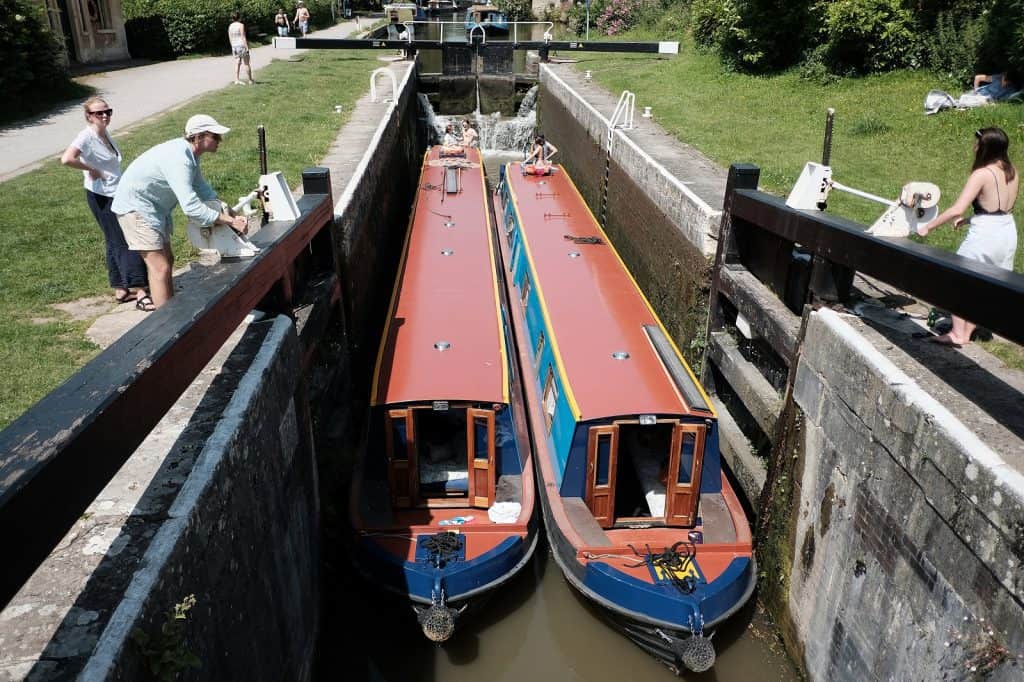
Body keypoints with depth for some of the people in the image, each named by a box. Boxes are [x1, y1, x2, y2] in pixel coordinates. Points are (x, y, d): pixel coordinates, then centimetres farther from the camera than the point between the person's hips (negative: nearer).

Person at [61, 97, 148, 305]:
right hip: (101, 196, -8)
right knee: (123, 241, -9)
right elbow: (66, 159, -31)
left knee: (116, 241, 12)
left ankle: (120, 289, 20)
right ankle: (139, 290, -8)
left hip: (117, 194, 8)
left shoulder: (105, 133, 8)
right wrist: (91, 170, -20)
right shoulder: (86, 136, -17)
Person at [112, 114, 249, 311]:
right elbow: (191, 208, -37)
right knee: (160, 267, -13)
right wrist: (230, 221, -32)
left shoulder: (190, 154, -1)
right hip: (135, 206, -10)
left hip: (155, 207, 10)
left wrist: (229, 211, 1)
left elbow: (201, 188, 12)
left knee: (167, 260, 18)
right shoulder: (178, 159, -31)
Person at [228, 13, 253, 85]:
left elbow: (230, 38, 10)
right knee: (246, 63, 4)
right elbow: (243, 37, -14)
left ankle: (237, 80, -3)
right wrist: (247, 47, -13)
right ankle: (250, 80, 11)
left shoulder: (230, 26, 8)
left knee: (237, 63, 4)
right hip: (242, 45, -6)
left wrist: (233, 47, 17)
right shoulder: (241, 25, -10)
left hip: (234, 46, 6)